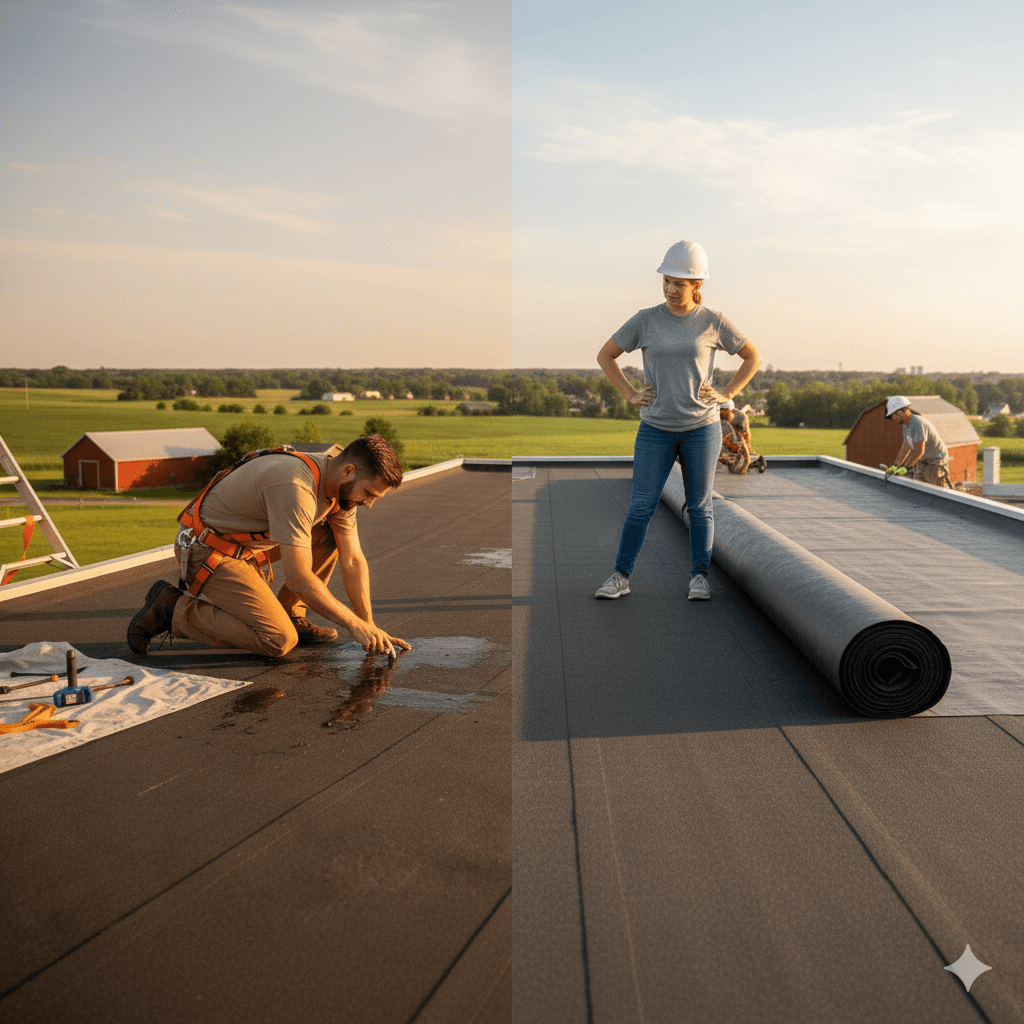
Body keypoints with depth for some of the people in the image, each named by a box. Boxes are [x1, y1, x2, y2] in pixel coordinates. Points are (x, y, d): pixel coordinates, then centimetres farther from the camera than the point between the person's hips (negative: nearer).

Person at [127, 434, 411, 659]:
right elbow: (299, 578, -32)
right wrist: (356, 625, -25)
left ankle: (291, 614, 7)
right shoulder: (295, 487, -32)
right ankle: (173, 609, -5)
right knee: (279, 641, -18)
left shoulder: (341, 486, -3)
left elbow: (353, 561, 2)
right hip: (206, 550, -9)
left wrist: (370, 625, -3)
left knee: (329, 536, -2)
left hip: (247, 544, 9)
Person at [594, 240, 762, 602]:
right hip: (655, 428, 0)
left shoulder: (713, 322, -2)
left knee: (700, 507, 6)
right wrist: (630, 395, 0)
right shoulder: (645, 320, -1)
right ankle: (621, 575, 7)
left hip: (702, 427, 0)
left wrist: (726, 394, 0)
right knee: (641, 505, -1)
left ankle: (699, 576, 16)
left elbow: (753, 357, 9)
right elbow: (605, 356, 8)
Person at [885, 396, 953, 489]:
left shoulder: (918, 424, -28)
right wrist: (896, 465, 11)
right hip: (922, 461, 9)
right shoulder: (906, 424, 2)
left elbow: (919, 451, -30)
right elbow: (906, 447, 13)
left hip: (936, 461, -9)